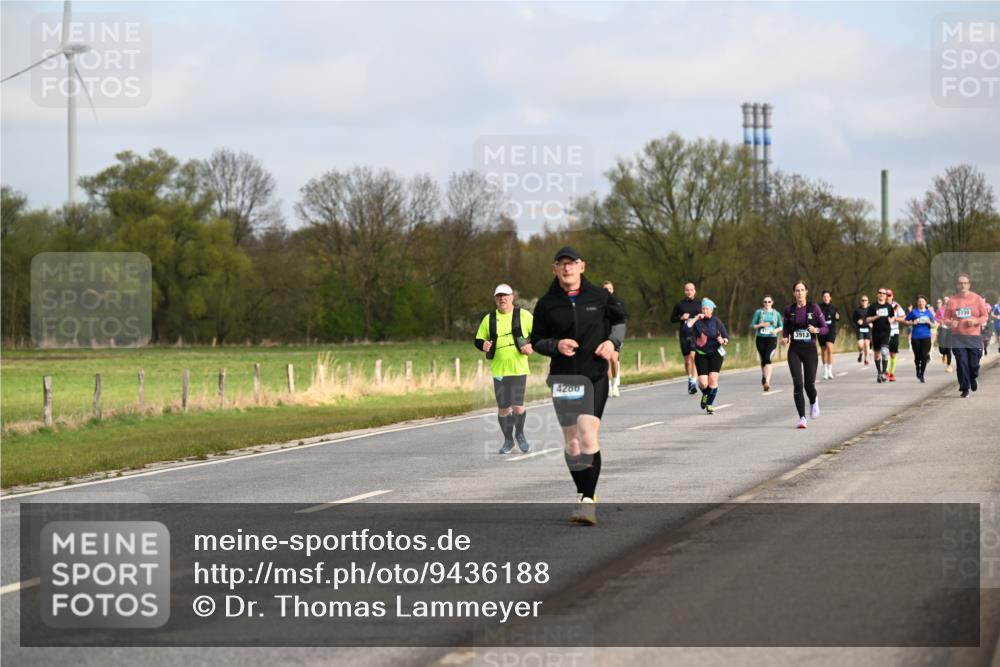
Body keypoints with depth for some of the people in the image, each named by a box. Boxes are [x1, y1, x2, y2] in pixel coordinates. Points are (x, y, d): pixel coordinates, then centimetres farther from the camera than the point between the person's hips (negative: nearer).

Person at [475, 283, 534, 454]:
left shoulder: (524, 315, 3)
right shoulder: (489, 319, 9)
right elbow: (478, 339, 14)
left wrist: (531, 346, -10)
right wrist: (483, 345, -9)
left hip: (518, 368, -2)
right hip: (499, 370, 2)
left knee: (517, 406, -11)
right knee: (503, 408, 3)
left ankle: (520, 434, 18)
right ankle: (508, 440, 24)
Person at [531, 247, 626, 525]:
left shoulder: (599, 297, 2)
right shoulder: (547, 304, 2)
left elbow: (619, 320, 19)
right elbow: (536, 341, 9)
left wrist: (613, 341, 0)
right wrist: (556, 345, -12)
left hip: (595, 377, -2)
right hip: (562, 378, 2)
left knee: (588, 436, -17)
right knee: (572, 442, 6)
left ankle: (587, 500, -17)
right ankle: (585, 496, 23)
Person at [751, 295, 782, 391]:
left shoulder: (776, 313, 8)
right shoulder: (758, 312, 5)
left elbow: (781, 327, 16)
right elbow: (752, 326, 4)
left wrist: (777, 330, -6)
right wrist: (761, 325, -13)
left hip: (772, 339, -1)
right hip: (760, 339, 1)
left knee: (768, 359, -19)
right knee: (763, 360, 8)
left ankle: (767, 382, -29)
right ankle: (763, 377, 33)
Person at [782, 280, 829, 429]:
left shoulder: (814, 308, -2)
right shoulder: (789, 309, 4)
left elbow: (826, 328, 0)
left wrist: (816, 330, -21)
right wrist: (785, 337, -3)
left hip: (810, 349, -1)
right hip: (794, 350, 1)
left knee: (809, 384, -2)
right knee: (798, 383, -11)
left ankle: (813, 401, 35)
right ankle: (802, 418, -5)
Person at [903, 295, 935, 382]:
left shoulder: (929, 312, 8)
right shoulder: (913, 312, 4)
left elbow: (933, 325, 12)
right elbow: (905, 321, 8)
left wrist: (929, 322, -9)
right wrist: (912, 323, -10)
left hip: (926, 337, 0)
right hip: (915, 337, 0)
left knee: (924, 356, -9)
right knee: (917, 356, 5)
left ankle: (922, 375, 0)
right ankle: (918, 371, 32)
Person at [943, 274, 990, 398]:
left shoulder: (977, 299, 1)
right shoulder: (952, 300, 4)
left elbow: (985, 316, 5)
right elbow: (946, 318, 9)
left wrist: (976, 321, -15)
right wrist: (950, 323, -14)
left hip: (974, 337, -1)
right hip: (958, 338, 1)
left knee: (973, 364, -1)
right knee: (961, 363, -6)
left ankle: (973, 378, 34)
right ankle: (965, 389, 2)